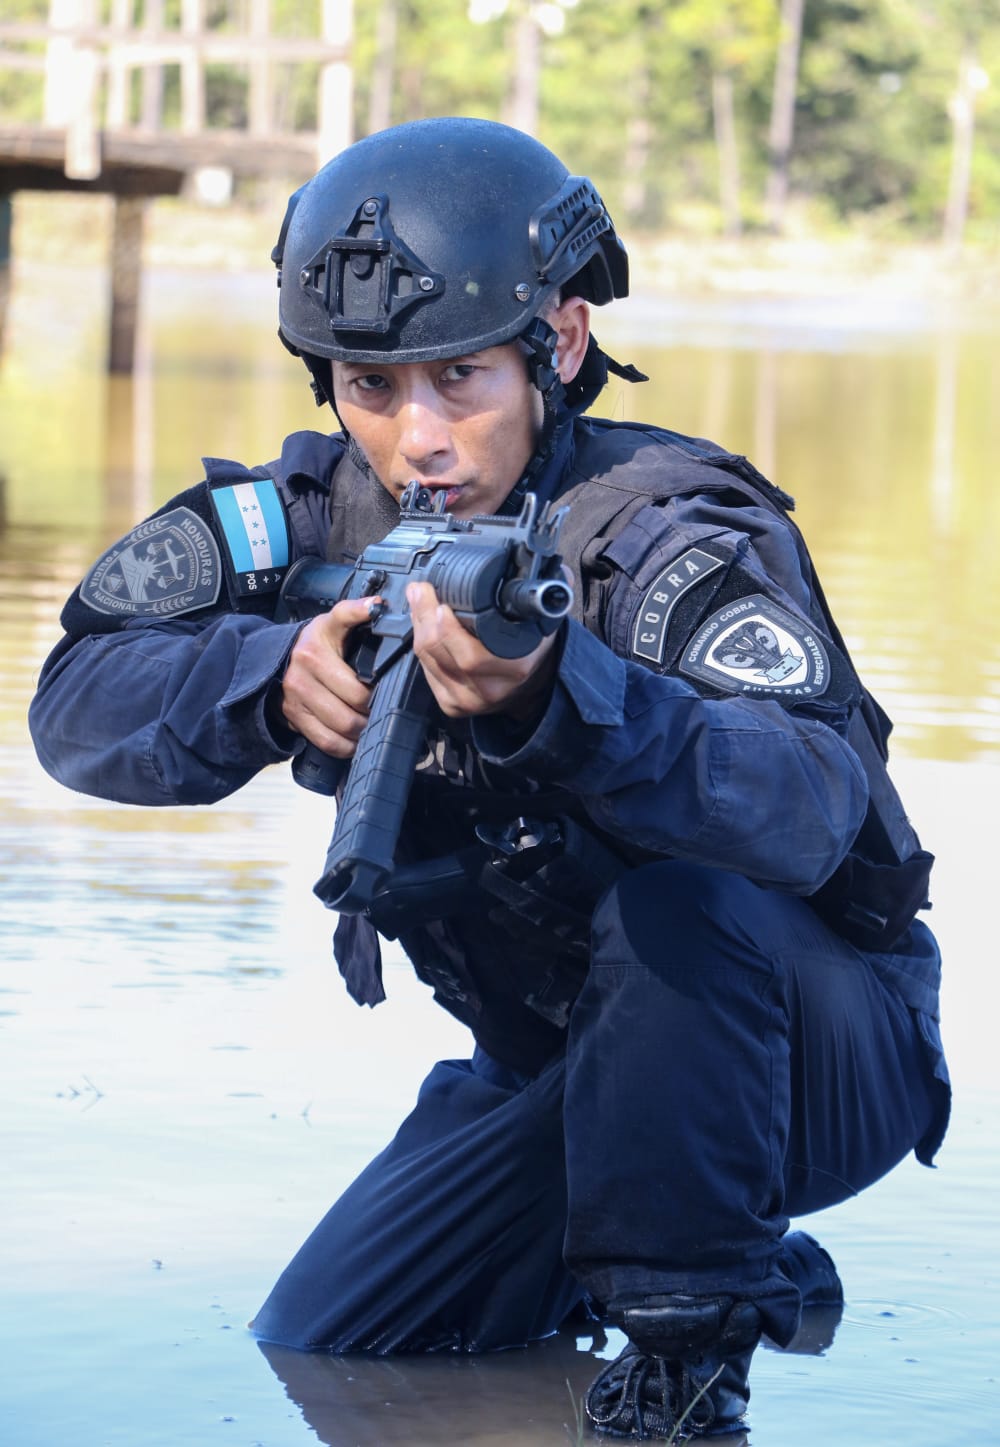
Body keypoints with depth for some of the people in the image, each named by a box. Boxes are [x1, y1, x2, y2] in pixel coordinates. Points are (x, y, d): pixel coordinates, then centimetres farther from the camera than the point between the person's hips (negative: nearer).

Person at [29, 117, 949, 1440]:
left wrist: (553, 696, -65)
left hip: (824, 1053, -6)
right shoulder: (320, 516, -10)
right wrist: (271, 679, -38)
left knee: (682, 890, -35)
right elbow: (76, 701, -17)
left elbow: (805, 815, -47)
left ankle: (691, 1334, -18)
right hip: (558, 1069, 6)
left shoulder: (678, 538, -28)